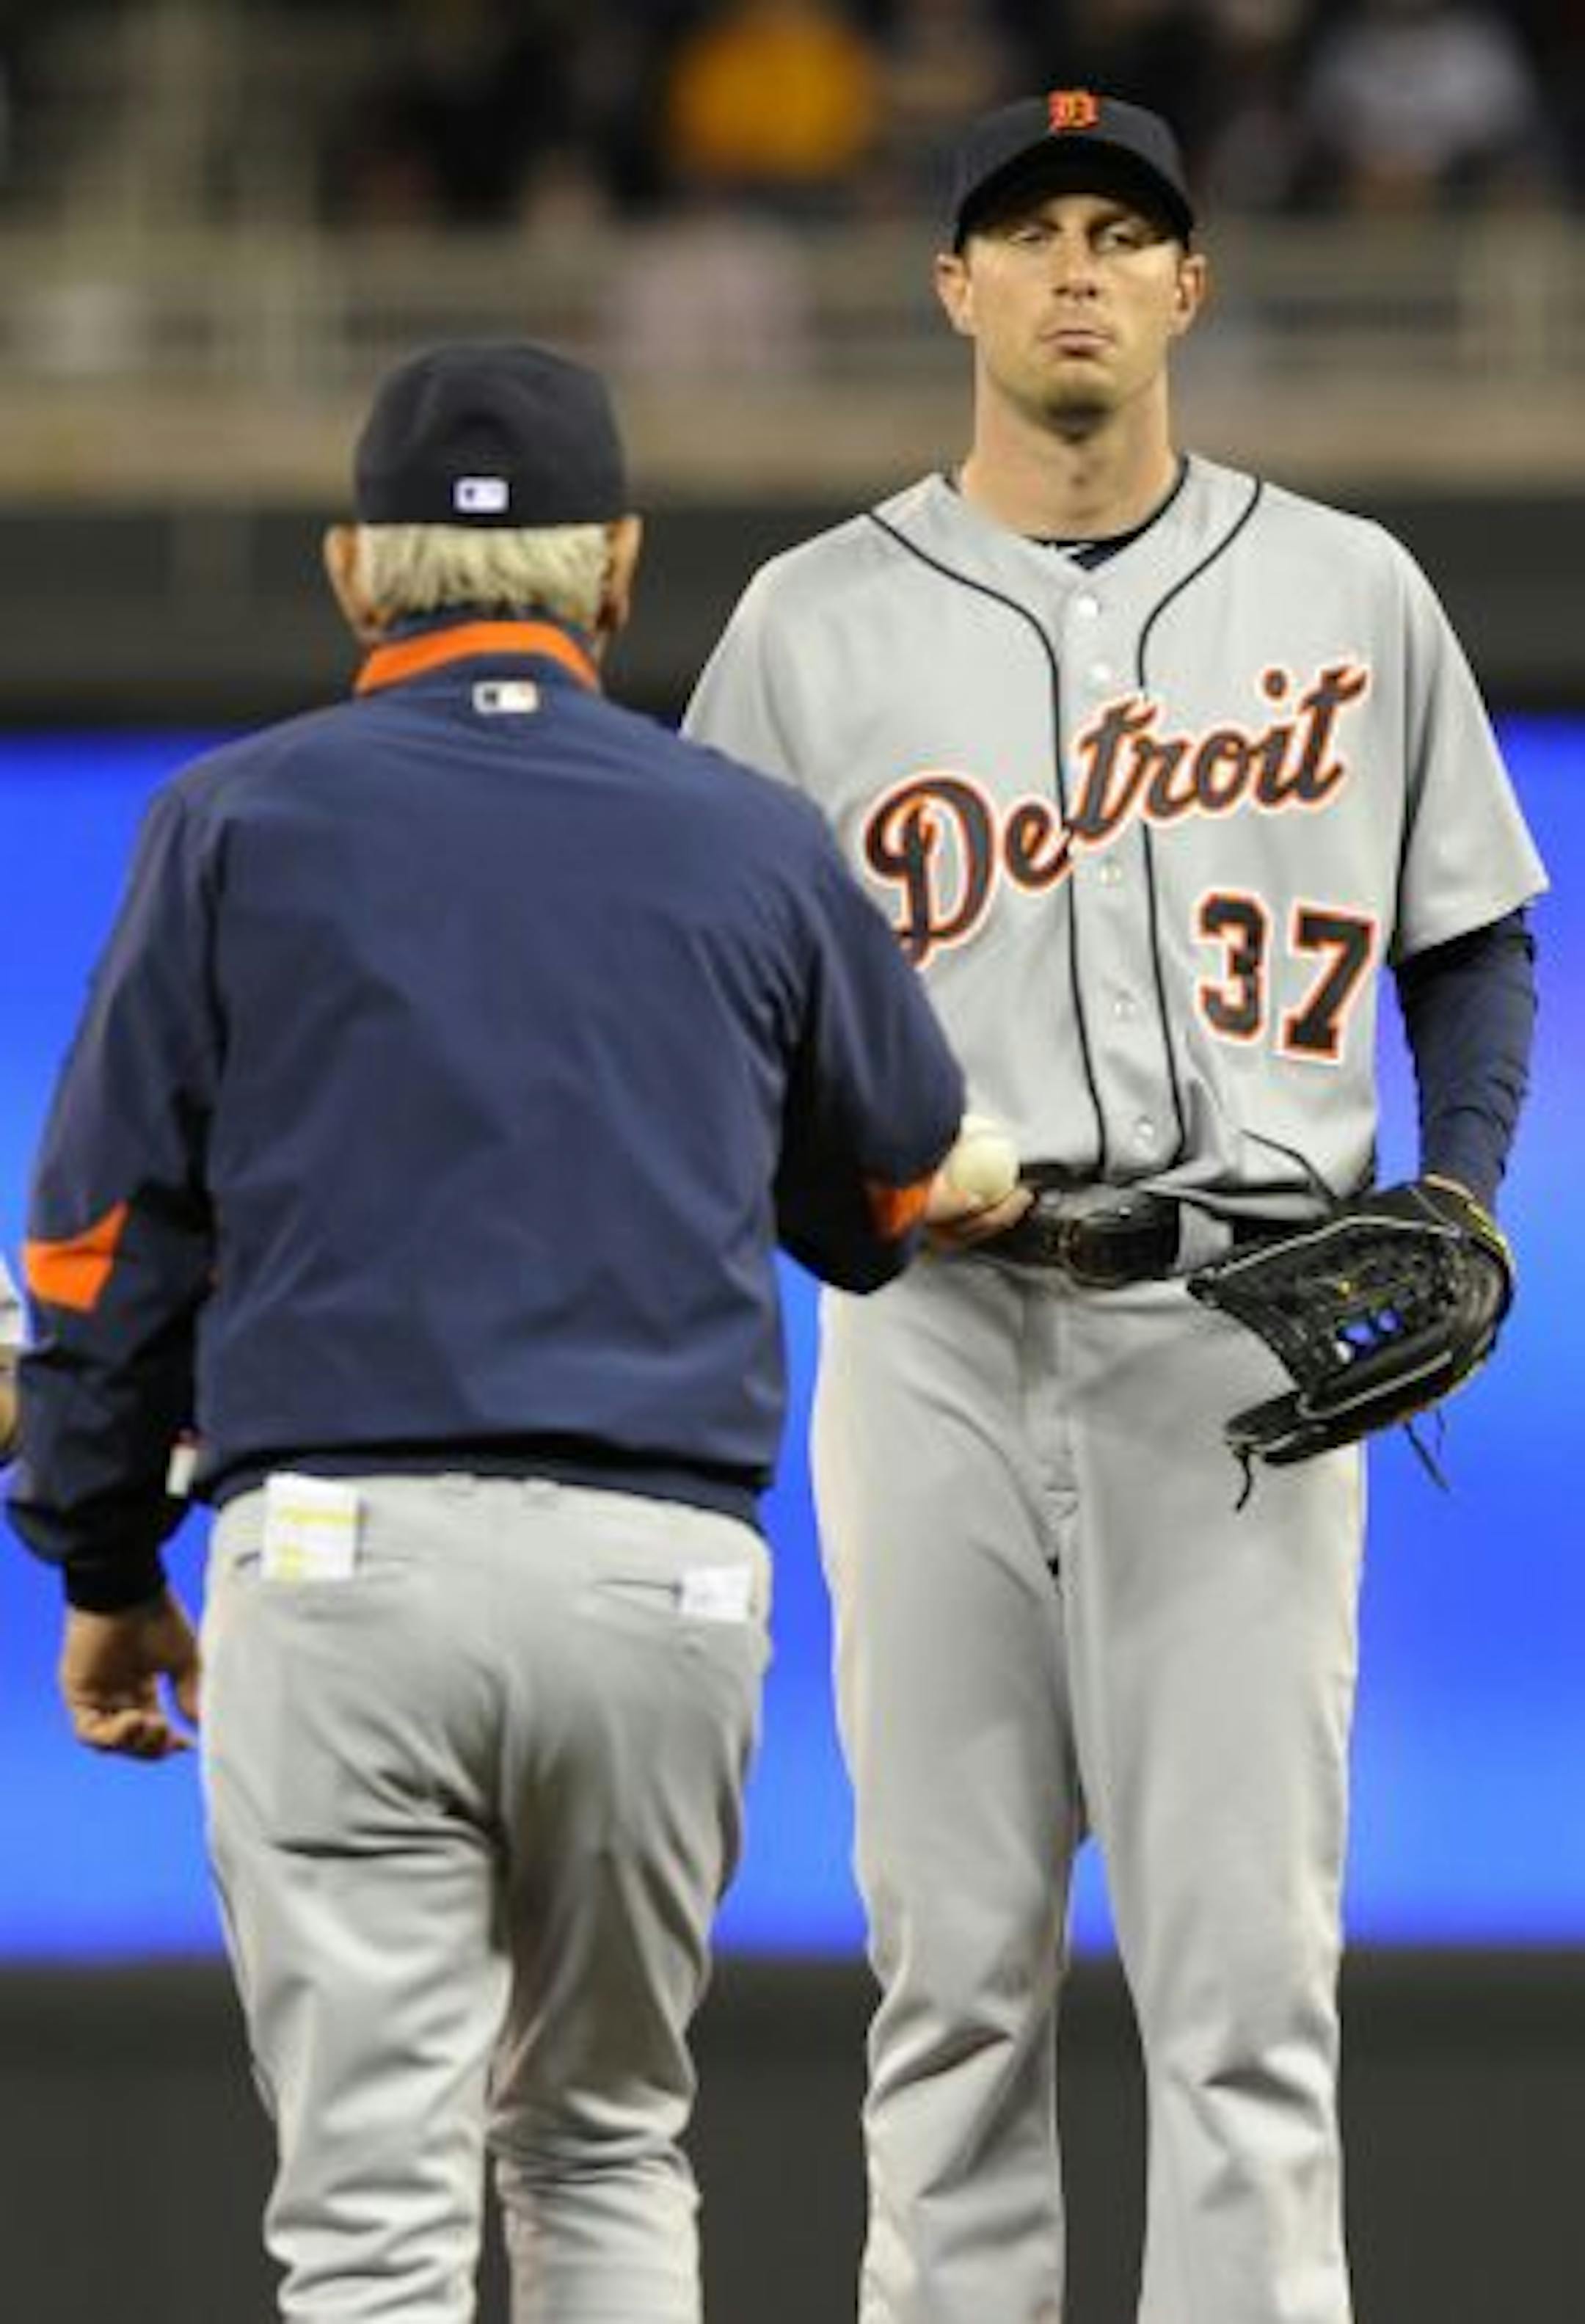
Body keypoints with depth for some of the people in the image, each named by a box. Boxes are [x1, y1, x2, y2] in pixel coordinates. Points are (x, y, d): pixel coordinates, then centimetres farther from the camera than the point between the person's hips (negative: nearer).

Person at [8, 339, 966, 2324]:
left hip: (338, 1553, -2)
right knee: (604, 2142, 20)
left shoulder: (239, 825, 5)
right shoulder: (753, 845, 10)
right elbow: (898, 1196, 24)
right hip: (663, 1566, 2)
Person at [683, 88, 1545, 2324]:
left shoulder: (1350, 593, 9)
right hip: (938, 1338, 0)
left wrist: (1458, 1212, -2)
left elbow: (1474, 944, 15)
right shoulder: (815, 623, 7)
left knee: (1247, 1962, -5)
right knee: (957, 1956, 2)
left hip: (1245, 1345, 0)